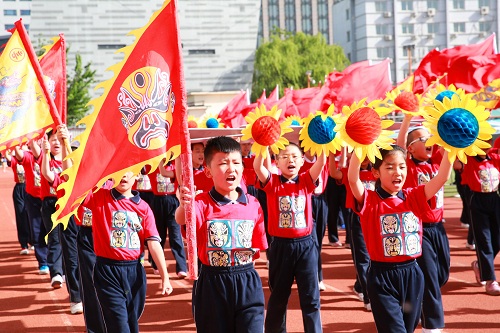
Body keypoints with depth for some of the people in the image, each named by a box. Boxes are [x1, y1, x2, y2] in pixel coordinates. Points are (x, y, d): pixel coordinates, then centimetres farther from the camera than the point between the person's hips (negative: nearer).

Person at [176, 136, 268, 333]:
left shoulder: (253, 204, 2)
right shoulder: (202, 203, -7)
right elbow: (181, 220, -32)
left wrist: (250, 252, -7)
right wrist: (183, 206, -52)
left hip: (247, 282, 2)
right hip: (212, 284, -2)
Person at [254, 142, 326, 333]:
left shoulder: (306, 181, 2)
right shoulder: (272, 182, -2)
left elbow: (321, 162, -14)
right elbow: (257, 166, -20)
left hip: (305, 245, 1)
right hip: (281, 246, -1)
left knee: (310, 297, 5)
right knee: (278, 296, 13)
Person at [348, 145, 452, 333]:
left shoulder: (414, 197, 4)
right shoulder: (370, 201, -6)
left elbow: (442, 177, -6)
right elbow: (353, 179, -25)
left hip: (412, 274, 4)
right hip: (382, 276, -4)